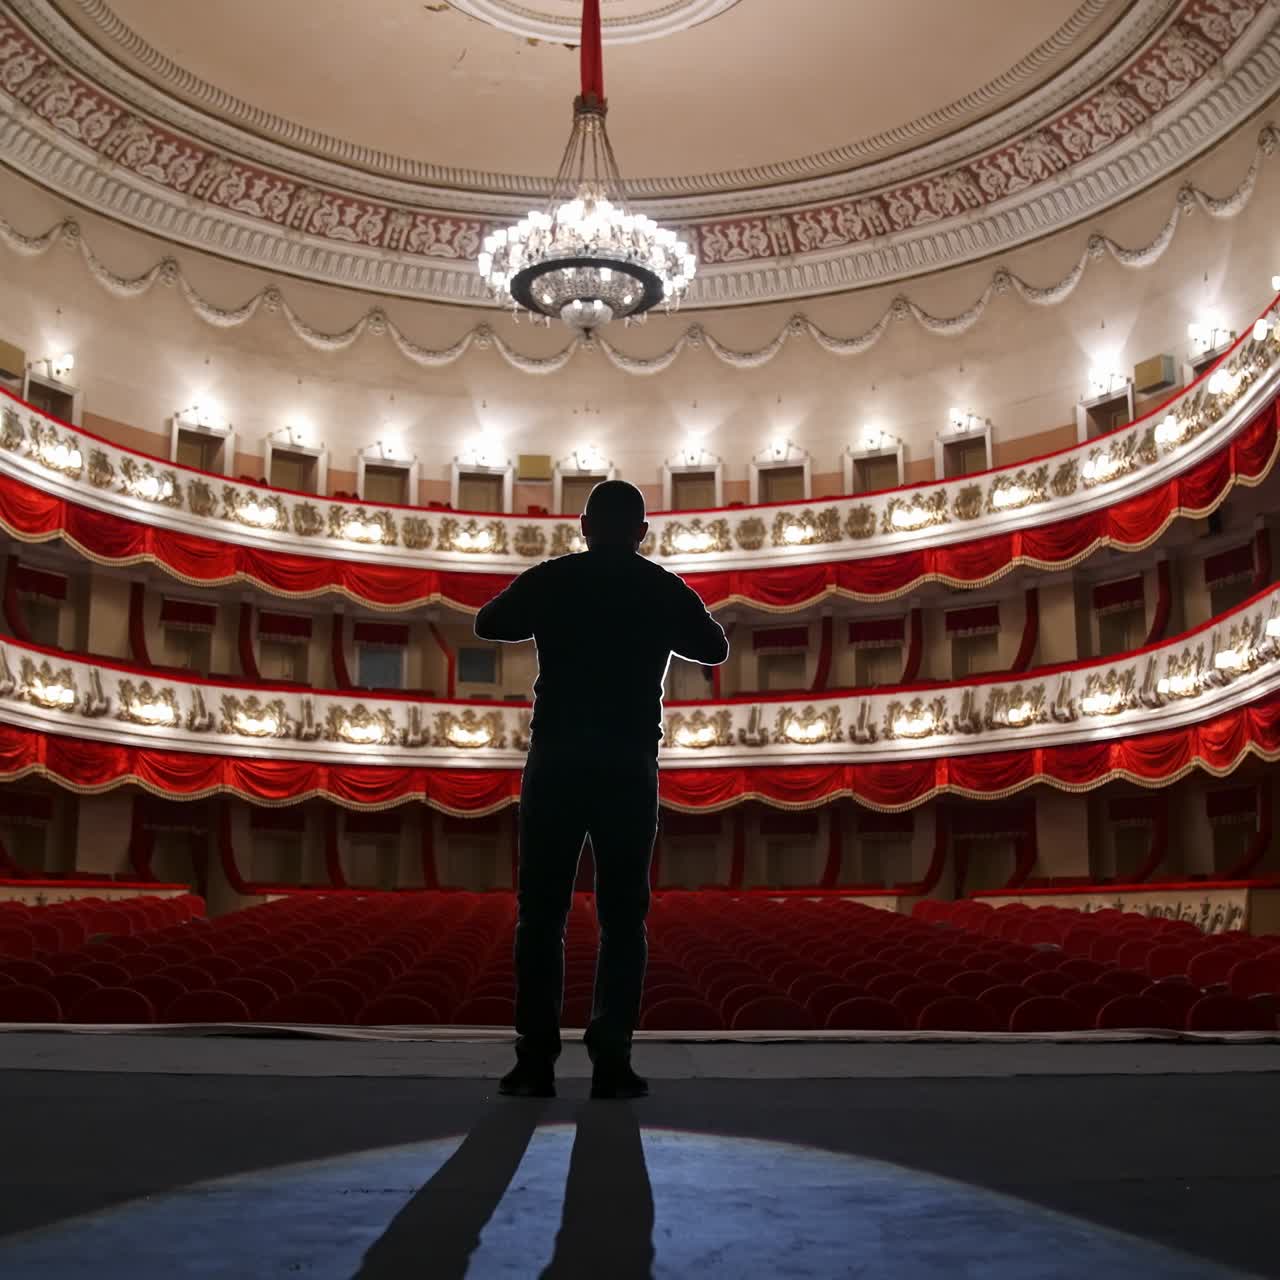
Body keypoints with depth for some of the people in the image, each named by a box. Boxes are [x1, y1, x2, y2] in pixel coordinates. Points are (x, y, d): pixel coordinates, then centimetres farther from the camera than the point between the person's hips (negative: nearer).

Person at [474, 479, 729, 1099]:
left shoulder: (549, 581, 2)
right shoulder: (665, 589, 4)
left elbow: (487, 625, 18)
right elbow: (715, 649, 20)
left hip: (555, 760, 0)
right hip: (630, 766, 1)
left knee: (541, 914, 5)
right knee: (622, 916, 6)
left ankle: (536, 1062, 3)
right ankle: (611, 1062, 3)